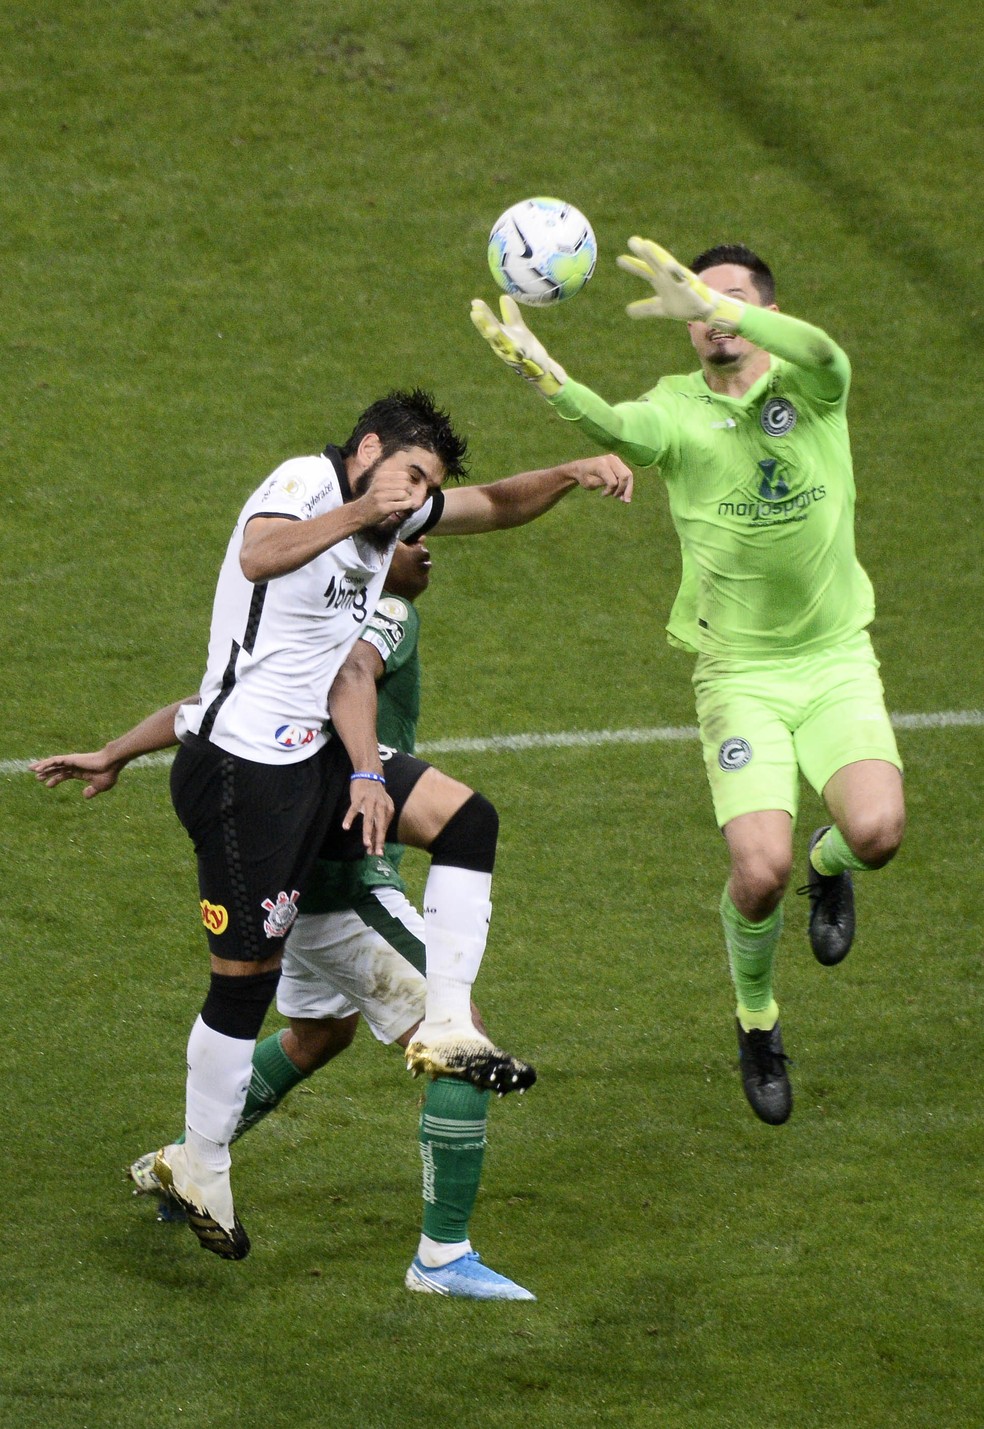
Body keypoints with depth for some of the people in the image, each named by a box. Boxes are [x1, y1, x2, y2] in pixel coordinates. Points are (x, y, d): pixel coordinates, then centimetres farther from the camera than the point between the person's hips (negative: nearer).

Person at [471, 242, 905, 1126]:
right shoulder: (676, 410, -5)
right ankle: (757, 1018, 17)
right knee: (759, 871, -14)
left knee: (877, 831, -23)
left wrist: (709, 302, -45)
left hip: (836, 662, 1)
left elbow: (823, 354, -31)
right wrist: (545, 374, -51)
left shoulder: (813, 389, -4)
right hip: (739, 672, 0)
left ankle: (828, 864, 16)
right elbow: (615, 430, -29)